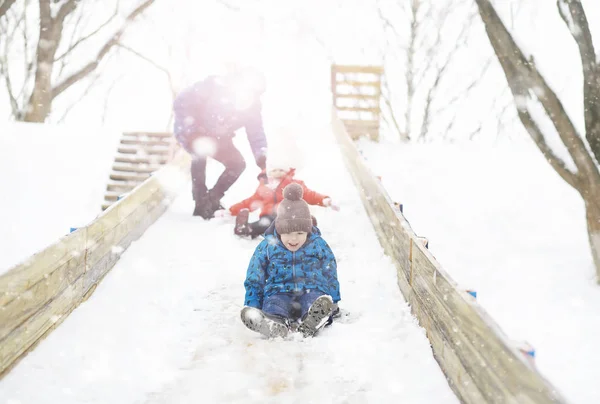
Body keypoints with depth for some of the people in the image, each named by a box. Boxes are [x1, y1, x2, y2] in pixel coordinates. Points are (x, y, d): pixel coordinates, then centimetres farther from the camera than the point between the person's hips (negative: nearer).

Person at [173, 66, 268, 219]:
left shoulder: (252, 106, -19)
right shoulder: (213, 87, -33)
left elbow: (256, 136, -17)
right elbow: (181, 102, -28)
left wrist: (263, 165, -33)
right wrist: (192, 129, -34)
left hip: (216, 137, 6)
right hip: (190, 130, -6)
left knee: (238, 163, -7)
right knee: (200, 152, -35)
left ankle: (212, 200, 9)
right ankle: (201, 204, -27)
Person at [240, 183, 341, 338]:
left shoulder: (319, 245, 6)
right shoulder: (266, 247, 5)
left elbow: (331, 277, 16)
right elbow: (254, 281, 12)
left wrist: (333, 304, 14)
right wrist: (252, 308, 5)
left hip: (312, 292, 1)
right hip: (279, 293, 0)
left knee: (315, 299, -37)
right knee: (273, 305, -37)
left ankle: (312, 322, -68)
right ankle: (276, 324, -70)